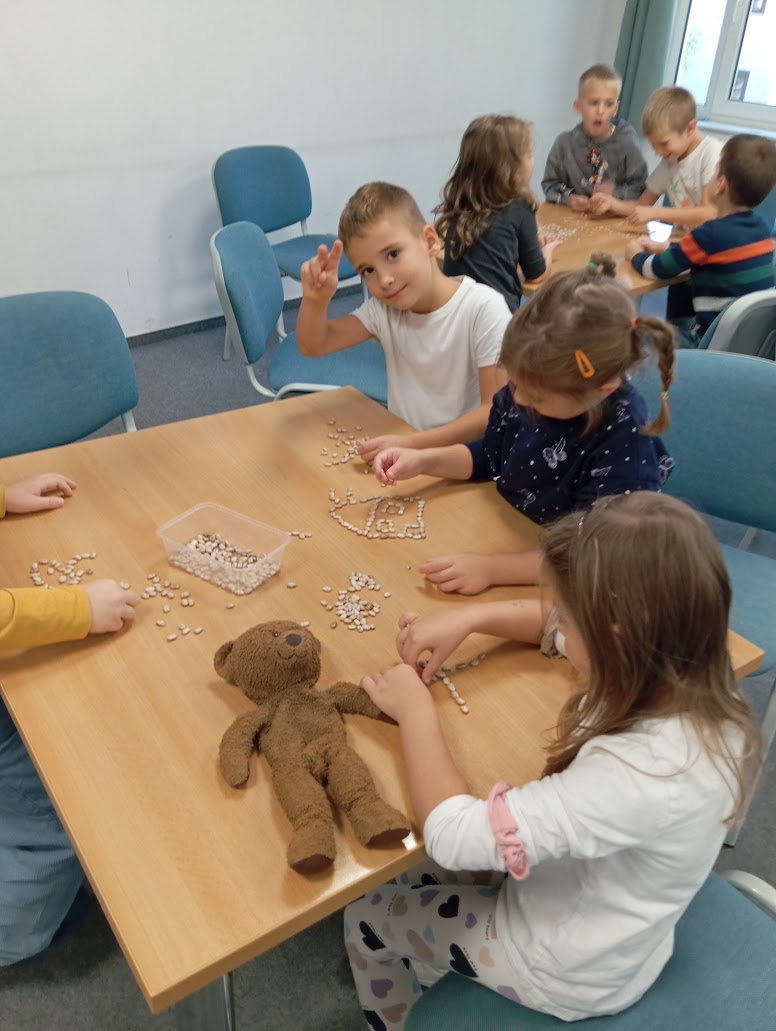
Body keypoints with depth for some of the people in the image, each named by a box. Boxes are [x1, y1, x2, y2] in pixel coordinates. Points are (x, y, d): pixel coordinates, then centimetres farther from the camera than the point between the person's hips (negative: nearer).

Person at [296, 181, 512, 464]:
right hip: (404, 448, 4)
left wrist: (413, 443, -25)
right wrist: (315, 300, -19)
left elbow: (496, 412, -18)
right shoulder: (384, 308, 2)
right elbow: (314, 345, 2)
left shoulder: (484, 308, -16)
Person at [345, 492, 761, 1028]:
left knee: (366, 913, 14)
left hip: (562, 971, -7)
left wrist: (416, 711, -25)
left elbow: (453, 834, -39)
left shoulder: (638, 773, -43)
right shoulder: (689, 679, -20)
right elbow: (587, 624, 1)